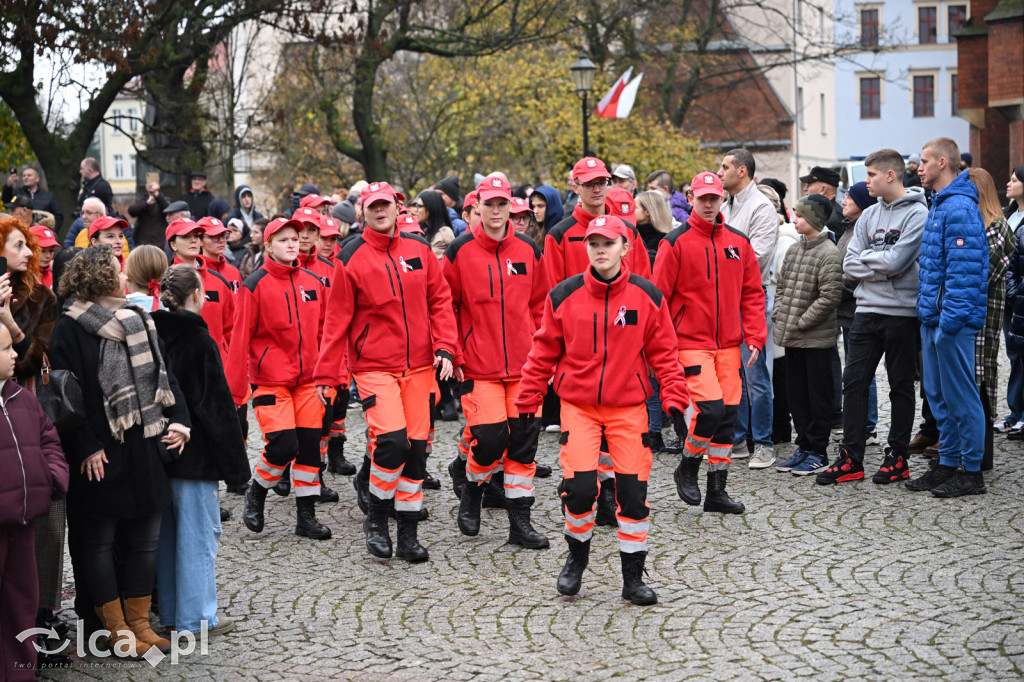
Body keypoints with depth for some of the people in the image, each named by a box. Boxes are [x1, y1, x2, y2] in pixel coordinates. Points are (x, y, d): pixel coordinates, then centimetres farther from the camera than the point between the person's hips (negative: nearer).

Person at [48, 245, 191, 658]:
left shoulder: (136, 321, 13)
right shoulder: (71, 329, -9)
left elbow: (161, 374, 16)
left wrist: (177, 421, 3)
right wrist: (86, 448, -18)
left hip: (144, 448, 7)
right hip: (101, 454, -7)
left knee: (145, 538, 10)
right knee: (99, 541, 3)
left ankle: (139, 623, 20)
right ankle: (116, 630, 11)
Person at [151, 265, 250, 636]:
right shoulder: (199, 340, -15)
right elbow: (216, 403, -15)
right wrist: (234, 461, -10)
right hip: (194, 453, -7)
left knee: (167, 530, 14)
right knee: (199, 530, 1)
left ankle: (170, 611, 22)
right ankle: (196, 616, 4)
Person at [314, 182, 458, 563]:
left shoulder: (419, 249, 7)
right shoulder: (352, 257, -2)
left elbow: (440, 299, 9)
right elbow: (337, 320, -1)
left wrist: (444, 347, -3)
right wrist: (327, 374, -1)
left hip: (419, 365, 4)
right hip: (373, 366, -4)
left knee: (416, 446, 4)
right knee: (393, 440, -18)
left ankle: (408, 532, 16)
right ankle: (376, 517, 5)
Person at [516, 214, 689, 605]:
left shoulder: (647, 296, 0)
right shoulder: (563, 297, -2)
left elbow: (664, 353, 4)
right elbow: (544, 353, 5)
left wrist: (674, 400, -4)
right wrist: (528, 403, 5)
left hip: (629, 408, 1)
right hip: (578, 406, -1)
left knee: (633, 490, -1)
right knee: (579, 486, -11)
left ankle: (633, 577, 14)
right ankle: (577, 555, 18)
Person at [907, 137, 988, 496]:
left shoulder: (960, 208, -16)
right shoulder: (939, 205, 16)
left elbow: (964, 268, -22)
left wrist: (950, 318, -23)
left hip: (952, 320, -10)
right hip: (934, 317, 10)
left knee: (961, 396, -3)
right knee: (938, 395, 14)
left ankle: (972, 472, 4)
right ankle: (948, 463, 23)